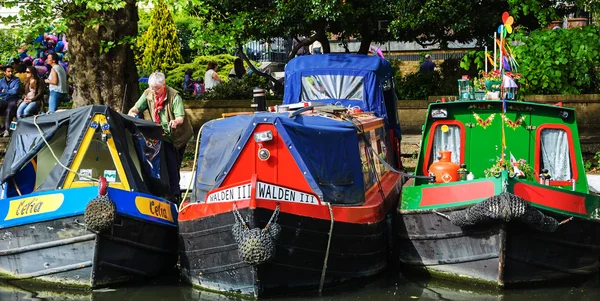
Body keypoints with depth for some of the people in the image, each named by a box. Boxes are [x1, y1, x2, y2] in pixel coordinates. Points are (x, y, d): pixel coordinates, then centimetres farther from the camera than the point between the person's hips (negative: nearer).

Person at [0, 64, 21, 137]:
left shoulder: (16, 80, 3)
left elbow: (15, 91, -10)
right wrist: (10, 91, -4)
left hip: (13, 100, -3)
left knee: (9, 110, -34)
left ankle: (6, 129, -39)